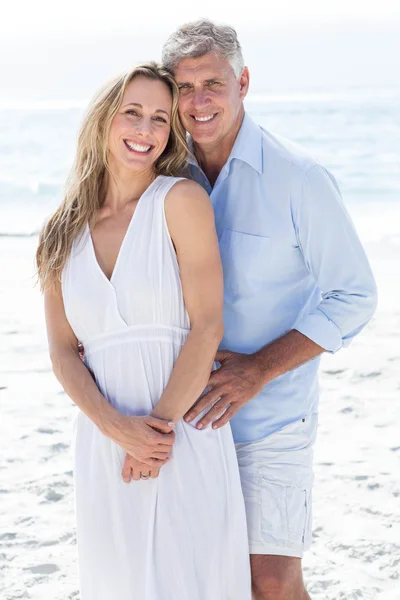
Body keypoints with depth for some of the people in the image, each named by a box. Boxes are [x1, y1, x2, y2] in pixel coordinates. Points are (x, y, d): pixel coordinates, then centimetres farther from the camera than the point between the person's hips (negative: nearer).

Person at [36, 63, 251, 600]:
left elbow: (207, 327, -7)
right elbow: (63, 352, 5)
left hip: (187, 439, -3)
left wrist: (162, 424, -11)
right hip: (104, 447, 4)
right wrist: (117, 426, -11)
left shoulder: (181, 200, -2)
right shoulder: (65, 233, 9)